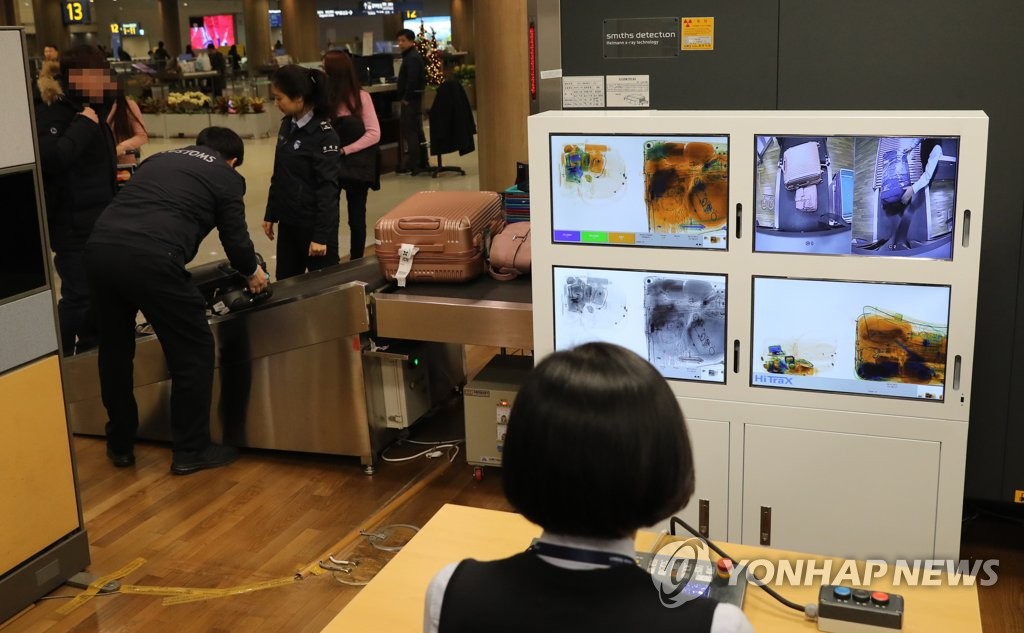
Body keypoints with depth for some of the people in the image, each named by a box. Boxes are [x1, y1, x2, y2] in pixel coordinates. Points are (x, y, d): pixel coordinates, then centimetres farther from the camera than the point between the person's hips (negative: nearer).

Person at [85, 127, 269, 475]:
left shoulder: (159, 159, 31)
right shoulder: (226, 177, 15)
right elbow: (235, 238, 15)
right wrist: (252, 272, 36)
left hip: (99, 248, 7)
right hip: (150, 258, -6)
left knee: (115, 349, 23)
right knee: (193, 351, 10)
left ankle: (120, 444, 36)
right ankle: (191, 450, 18)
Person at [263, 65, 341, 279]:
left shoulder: (323, 134, -17)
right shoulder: (287, 125, 5)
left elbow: (327, 188, -18)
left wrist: (321, 235, -18)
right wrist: (270, 214, 16)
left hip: (314, 224, -7)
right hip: (288, 222, 7)